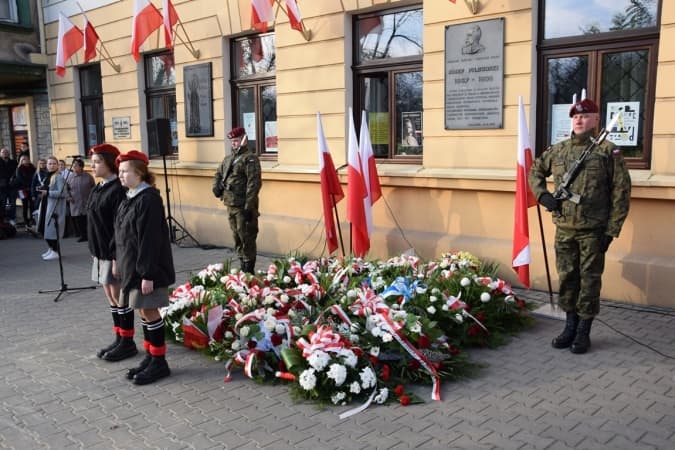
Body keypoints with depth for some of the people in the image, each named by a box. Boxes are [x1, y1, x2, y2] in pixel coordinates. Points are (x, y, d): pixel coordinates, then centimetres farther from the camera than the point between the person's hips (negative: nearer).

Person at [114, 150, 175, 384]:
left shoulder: (149, 199, -18)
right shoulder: (129, 198, 10)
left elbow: (150, 240, -21)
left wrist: (147, 274, -22)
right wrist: (118, 261, 17)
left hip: (146, 267, -9)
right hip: (131, 266, 9)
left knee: (150, 311, -1)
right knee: (143, 311, 15)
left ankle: (159, 362, 11)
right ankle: (150, 357, 26)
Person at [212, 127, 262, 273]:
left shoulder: (250, 159, -10)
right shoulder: (228, 159, 16)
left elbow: (254, 184, -17)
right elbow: (218, 175, 29)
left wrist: (249, 206, -23)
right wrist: (216, 187, 5)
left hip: (243, 206, -8)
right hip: (230, 206, 8)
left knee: (246, 239, -4)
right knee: (237, 239, 15)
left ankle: (249, 271, 3)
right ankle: (243, 268, 26)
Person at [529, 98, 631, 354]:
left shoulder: (608, 151, -5)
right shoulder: (557, 150, 7)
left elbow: (621, 192, -6)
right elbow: (535, 171, 23)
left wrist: (612, 230, -10)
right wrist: (543, 195, 4)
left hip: (593, 230, -4)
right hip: (564, 229, 4)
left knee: (589, 280, 4)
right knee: (567, 278, 11)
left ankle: (584, 332, 16)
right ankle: (570, 327, 26)